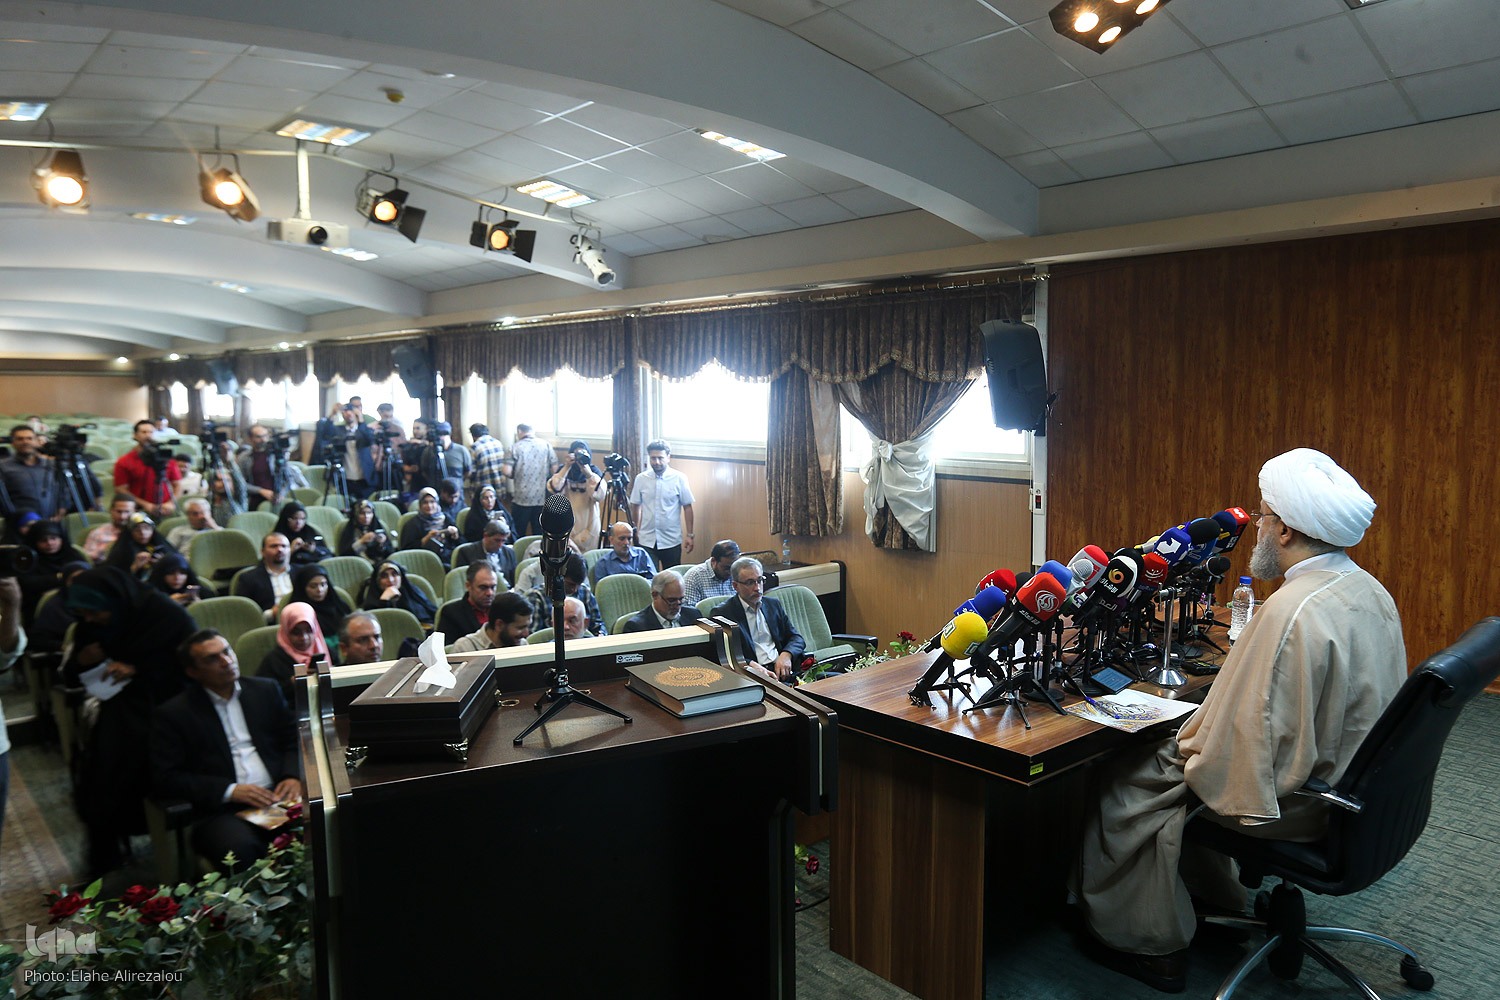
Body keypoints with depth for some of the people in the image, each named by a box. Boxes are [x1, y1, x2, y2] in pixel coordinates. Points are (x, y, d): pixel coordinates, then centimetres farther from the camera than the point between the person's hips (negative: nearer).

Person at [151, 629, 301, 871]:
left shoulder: (266, 690, 18)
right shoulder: (173, 714, 6)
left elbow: (294, 739, 19)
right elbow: (165, 778, 0)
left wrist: (293, 776, -3)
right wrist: (230, 791, -10)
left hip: (279, 796, 3)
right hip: (222, 811, -3)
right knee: (240, 849, -37)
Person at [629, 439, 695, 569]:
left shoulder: (679, 479, -5)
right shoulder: (641, 479, 0)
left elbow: (687, 507, -1)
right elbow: (635, 506, 11)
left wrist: (689, 535, -2)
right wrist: (635, 530, 15)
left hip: (671, 540, -1)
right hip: (647, 540, 1)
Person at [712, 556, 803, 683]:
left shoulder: (773, 604, 20)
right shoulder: (723, 613, 2)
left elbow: (797, 638, 18)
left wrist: (786, 655, -5)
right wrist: (752, 665, -24)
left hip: (785, 668, 5)